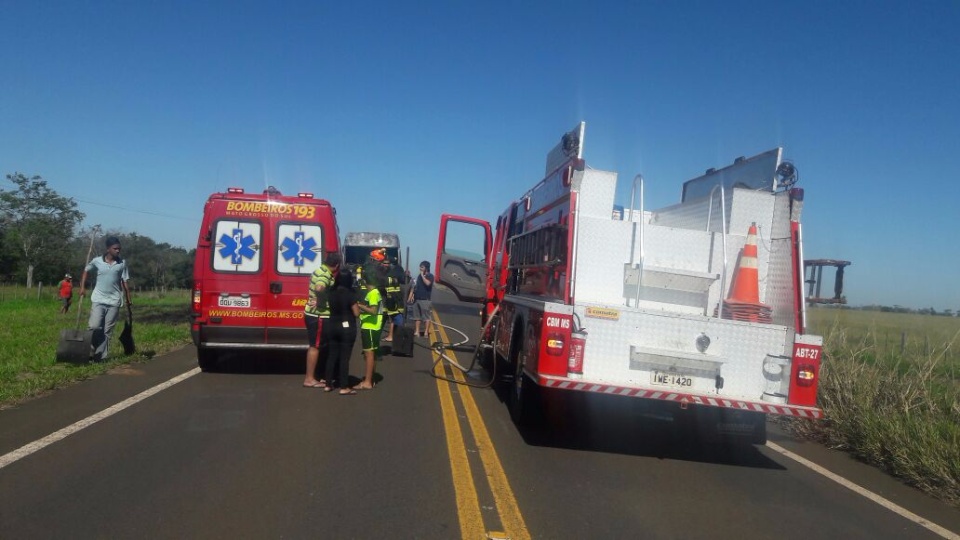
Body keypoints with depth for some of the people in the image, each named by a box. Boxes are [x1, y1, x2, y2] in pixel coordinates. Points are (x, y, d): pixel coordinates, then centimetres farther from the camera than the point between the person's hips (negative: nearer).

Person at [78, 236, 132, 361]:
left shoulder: (122, 263, -1)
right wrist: (82, 287, 6)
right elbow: (86, 271, 16)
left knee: (107, 331, 4)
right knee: (94, 326, -11)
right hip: (99, 300, -1)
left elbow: (125, 283, 4)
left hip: (114, 301, 1)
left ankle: (101, 356, 10)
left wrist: (129, 302, 3)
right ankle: (89, 350, 10)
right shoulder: (97, 261, -3)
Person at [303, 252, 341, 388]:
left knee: (313, 346, 16)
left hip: (312, 313, 10)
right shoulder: (325, 275, -18)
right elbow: (319, 288, -37)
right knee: (315, 346, -3)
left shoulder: (319, 270, 12)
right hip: (318, 315, -10)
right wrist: (322, 301, -22)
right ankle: (309, 379, 3)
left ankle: (310, 376, 24)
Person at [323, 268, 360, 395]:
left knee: (331, 356, 12)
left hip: (332, 326, 5)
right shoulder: (350, 294, -14)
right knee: (344, 358, -2)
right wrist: (357, 305, 5)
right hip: (346, 328, -5)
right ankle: (344, 388, 0)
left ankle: (328, 385, 16)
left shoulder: (331, 292, 2)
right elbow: (356, 313, -12)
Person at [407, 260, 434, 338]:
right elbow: (414, 286, 20)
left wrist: (422, 275, -13)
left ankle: (426, 332, -5)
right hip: (417, 299, 7)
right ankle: (417, 332, 13)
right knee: (417, 316, 8)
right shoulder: (419, 276, 17)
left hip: (425, 299, -7)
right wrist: (411, 296, 11)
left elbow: (427, 283, -24)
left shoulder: (430, 276, -4)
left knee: (426, 317, -6)